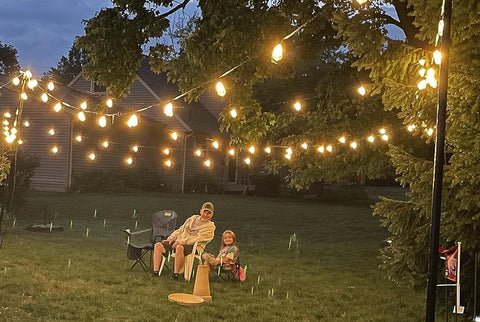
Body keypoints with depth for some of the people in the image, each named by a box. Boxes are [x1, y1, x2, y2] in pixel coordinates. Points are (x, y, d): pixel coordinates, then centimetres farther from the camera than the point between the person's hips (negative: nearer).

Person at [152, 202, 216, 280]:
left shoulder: (210, 227, -1)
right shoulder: (193, 218, 20)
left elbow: (198, 238, -13)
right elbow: (180, 230, 24)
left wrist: (180, 242, -17)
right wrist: (171, 238, 5)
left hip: (194, 246, -7)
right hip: (179, 243, 7)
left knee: (179, 247, -41)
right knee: (158, 245, -13)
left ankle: (176, 274, -33)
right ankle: (155, 272, -13)